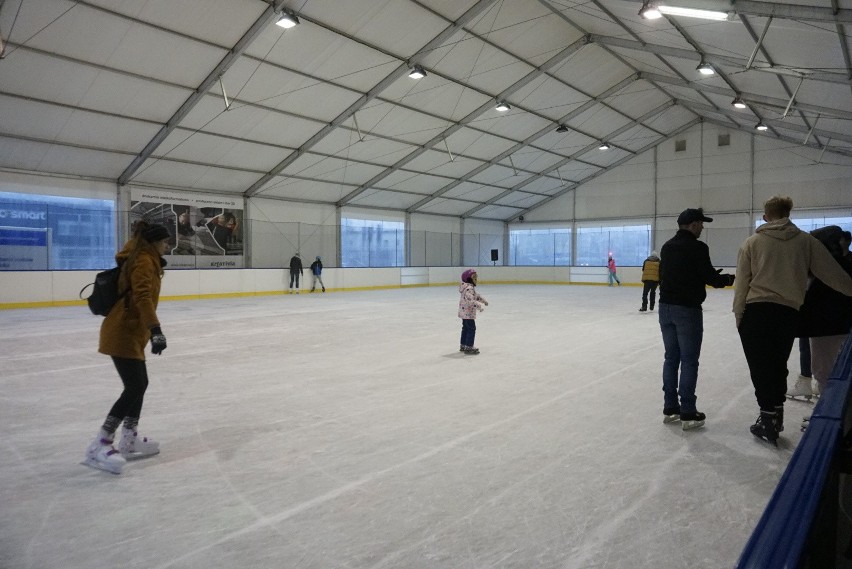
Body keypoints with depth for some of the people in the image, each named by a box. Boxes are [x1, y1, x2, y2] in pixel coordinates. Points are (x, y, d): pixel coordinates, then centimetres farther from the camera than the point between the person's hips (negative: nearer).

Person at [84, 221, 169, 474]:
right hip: (123, 334, -11)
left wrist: (149, 329, 34)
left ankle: (130, 441, 23)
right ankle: (99, 446, -9)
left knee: (139, 383, 15)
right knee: (134, 387, -13)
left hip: (129, 331, 11)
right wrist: (155, 329, -39)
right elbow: (142, 297, -29)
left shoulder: (145, 259, 17)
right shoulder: (143, 261, -14)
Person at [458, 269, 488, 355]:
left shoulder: (471, 287, 12)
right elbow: (470, 300, -35)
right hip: (468, 313, -11)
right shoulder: (469, 288, -23)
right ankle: (468, 347, -3)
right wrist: (479, 306, -36)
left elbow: (476, 295, 28)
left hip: (464, 312, 11)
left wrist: (483, 300, 31)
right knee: (471, 329, -6)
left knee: (465, 328, 19)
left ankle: (463, 346, 30)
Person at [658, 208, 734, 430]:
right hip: (687, 309, -7)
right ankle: (687, 413, 4)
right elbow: (710, 278, -13)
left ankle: (670, 408, 17)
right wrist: (729, 278, 9)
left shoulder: (667, 247, 11)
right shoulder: (697, 247, -12)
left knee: (671, 358, 12)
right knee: (689, 361, 0)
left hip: (666, 307, 7)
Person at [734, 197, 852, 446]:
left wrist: (738, 315, 6)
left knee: (760, 367, 5)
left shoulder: (752, 242, 0)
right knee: (778, 365, 18)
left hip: (756, 311, -3)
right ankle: (776, 415, 28)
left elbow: (742, 284, -1)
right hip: (788, 313, 3)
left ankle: (768, 416, 6)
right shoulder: (806, 241, 5)